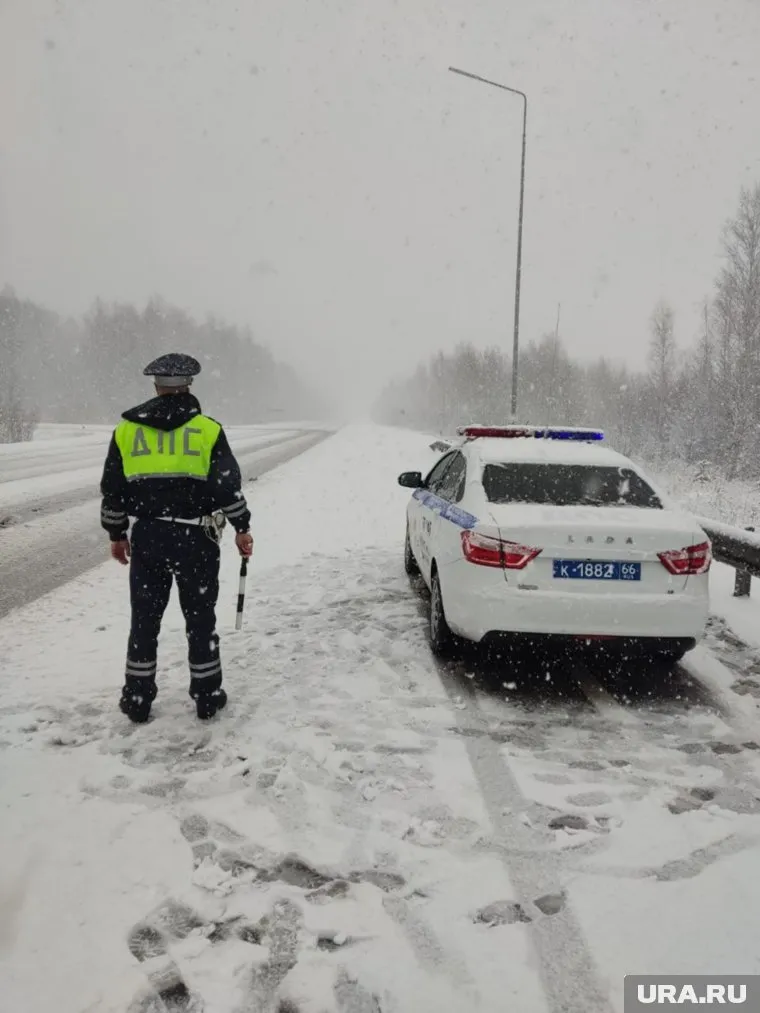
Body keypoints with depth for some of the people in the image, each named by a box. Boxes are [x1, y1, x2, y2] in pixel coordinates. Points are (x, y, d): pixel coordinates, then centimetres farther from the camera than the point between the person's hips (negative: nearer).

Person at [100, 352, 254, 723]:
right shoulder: (207, 429, -4)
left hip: (147, 536, 2)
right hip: (195, 537, -2)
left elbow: (113, 489, 7)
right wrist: (242, 528, 5)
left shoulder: (126, 429, 4)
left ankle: (137, 700, 19)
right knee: (200, 617, 9)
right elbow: (228, 485, -6)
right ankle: (207, 696, 18)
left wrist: (117, 534, 17)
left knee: (144, 618, 12)